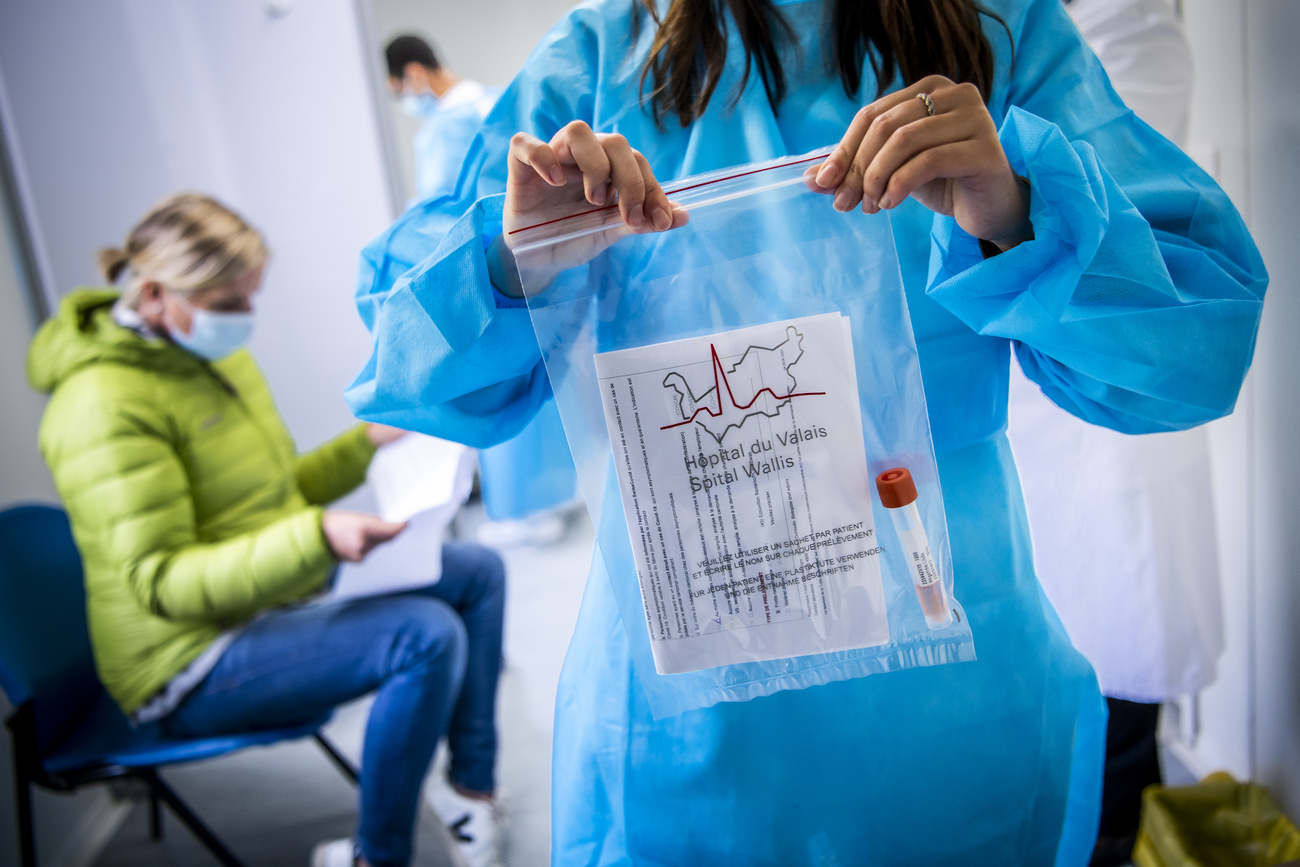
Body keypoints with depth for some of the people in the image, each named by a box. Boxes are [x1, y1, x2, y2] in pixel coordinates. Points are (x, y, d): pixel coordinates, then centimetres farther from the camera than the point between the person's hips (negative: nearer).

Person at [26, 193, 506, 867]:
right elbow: (161, 583, -25)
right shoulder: (104, 405, -21)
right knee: (426, 635, -30)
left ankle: (473, 786, 14)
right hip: (190, 665, -10)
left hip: (273, 598, 10)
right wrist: (316, 540, -38)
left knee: (477, 572, 7)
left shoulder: (215, 354, 8)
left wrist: (368, 442, 4)